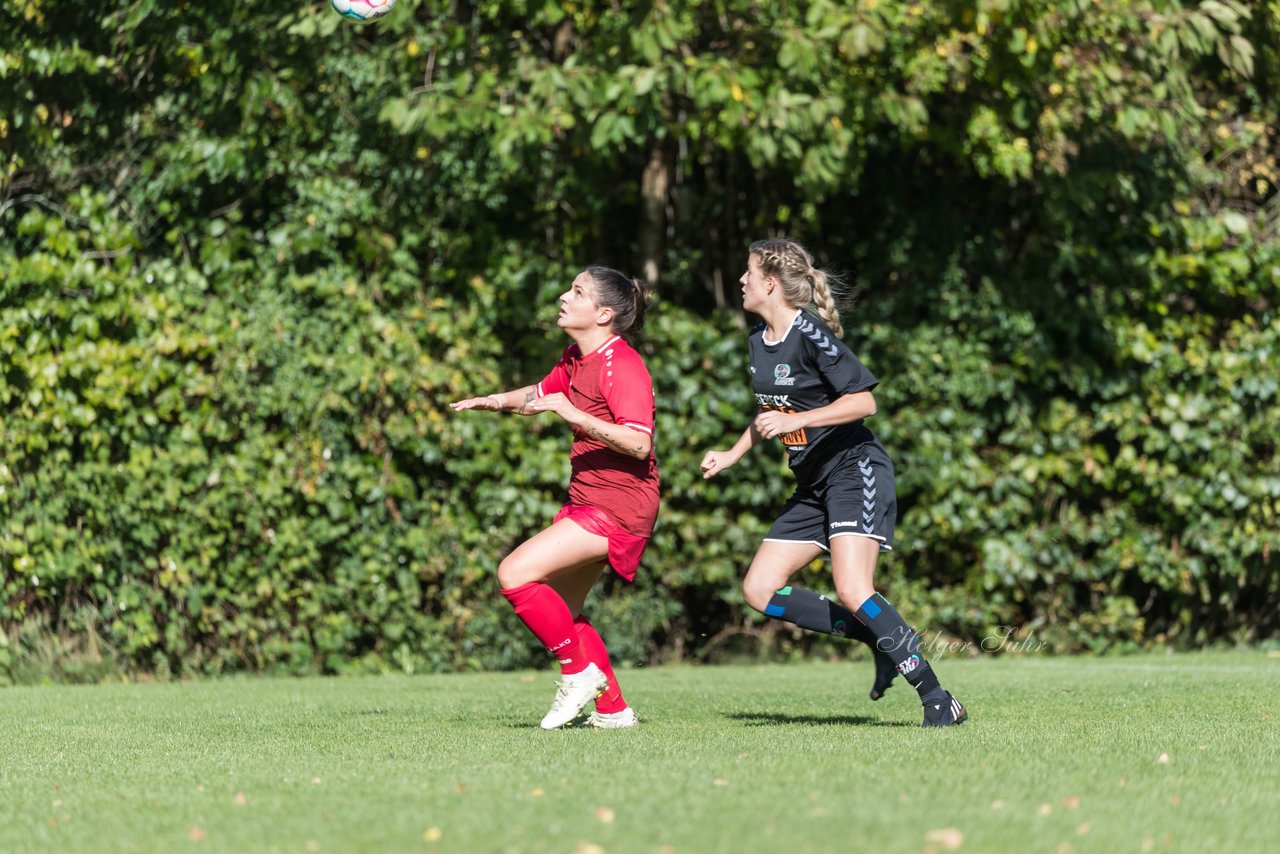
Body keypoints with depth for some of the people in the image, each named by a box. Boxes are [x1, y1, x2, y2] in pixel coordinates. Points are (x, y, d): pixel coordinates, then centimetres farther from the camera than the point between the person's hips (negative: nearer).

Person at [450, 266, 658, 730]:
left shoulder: (621, 366, -19)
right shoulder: (577, 357, 11)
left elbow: (639, 443, -29)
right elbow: (544, 392, 32)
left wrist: (574, 414, -31)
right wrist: (497, 401, 14)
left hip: (617, 508, -10)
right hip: (587, 498, 10)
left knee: (515, 574, -17)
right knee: (560, 608, 15)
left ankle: (580, 670, -3)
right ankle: (612, 708, 23)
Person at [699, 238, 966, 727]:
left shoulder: (809, 333, -15)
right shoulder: (758, 339, 11)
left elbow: (864, 401, -18)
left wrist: (795, 421, -23)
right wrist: (731, 456, 24)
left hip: (855, 471, -9)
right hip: (814, 485, 9)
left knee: (852, 591, -24)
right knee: (759, 590, 1)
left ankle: (937, 699, -18)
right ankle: (880, 640, 6)